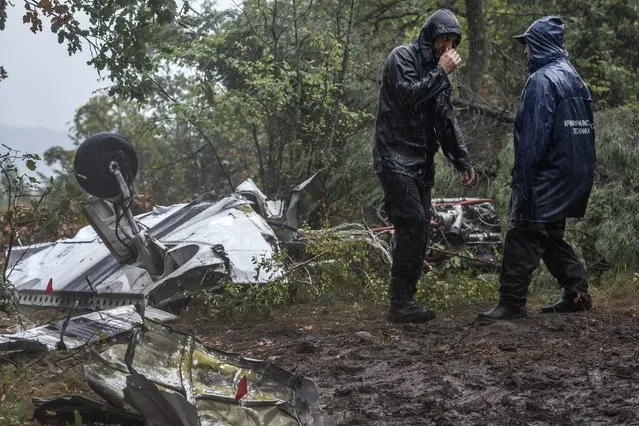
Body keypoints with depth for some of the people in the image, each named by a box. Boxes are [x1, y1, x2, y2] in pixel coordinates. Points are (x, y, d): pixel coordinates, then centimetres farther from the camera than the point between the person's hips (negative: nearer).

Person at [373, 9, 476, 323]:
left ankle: (405, 300, 9)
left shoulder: (437, 72, 17)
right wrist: (440, 72, -17)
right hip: (395, 158, -8)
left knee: (418, 232, 4)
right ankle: (400, 304, -14)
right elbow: (407, 95, -22)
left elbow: (446, 120, 20)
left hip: (421, 163, 8)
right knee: (413, 223, -17)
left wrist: (462, 160, 16)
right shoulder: (402, 57, -6)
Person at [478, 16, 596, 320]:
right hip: (574, 176, 9)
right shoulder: (574, 78, 14)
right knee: (551, 236, 19)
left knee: (522, 238, -6)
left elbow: (532, 136, -19)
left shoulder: (541, 80, -14)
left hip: (547, 177, -9)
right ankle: (576, 294, 20)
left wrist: (521, 179, -16)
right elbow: (584, 130, 17)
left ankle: (512, 303, -5)